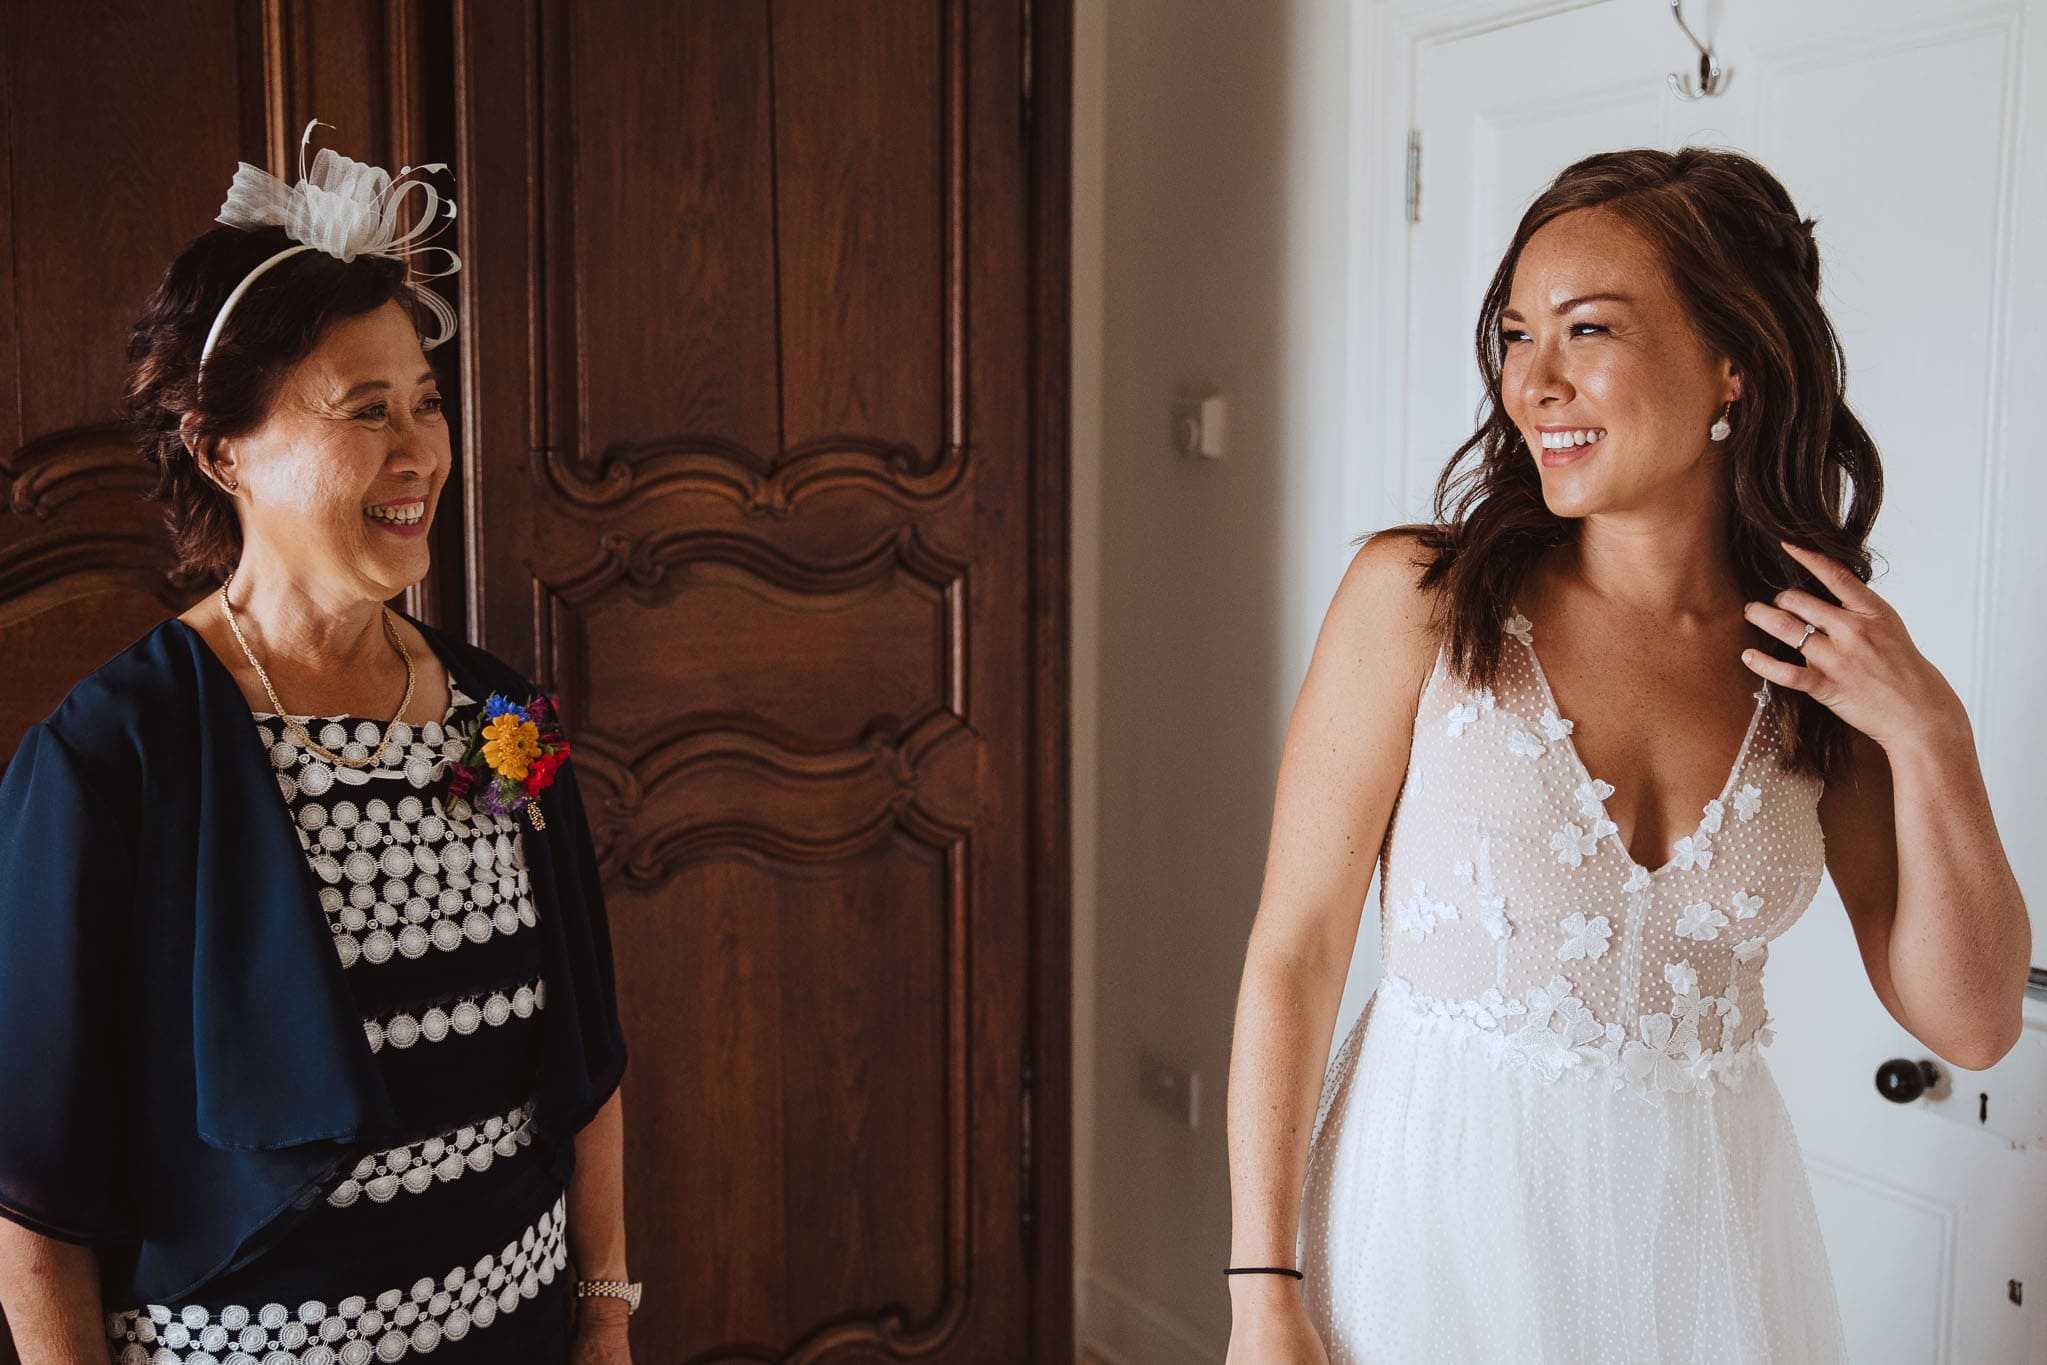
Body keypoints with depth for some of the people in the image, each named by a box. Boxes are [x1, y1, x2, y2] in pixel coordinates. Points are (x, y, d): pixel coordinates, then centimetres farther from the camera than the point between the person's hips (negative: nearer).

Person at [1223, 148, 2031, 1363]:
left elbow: (1972, 1024, -1)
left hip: (1709, 1222, 3)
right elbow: (1297, 948, -11)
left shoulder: (1830, 660, -2)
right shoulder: (1418, 597, -11)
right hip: (1445, 1206, -3)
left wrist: (1928, 735, -14)